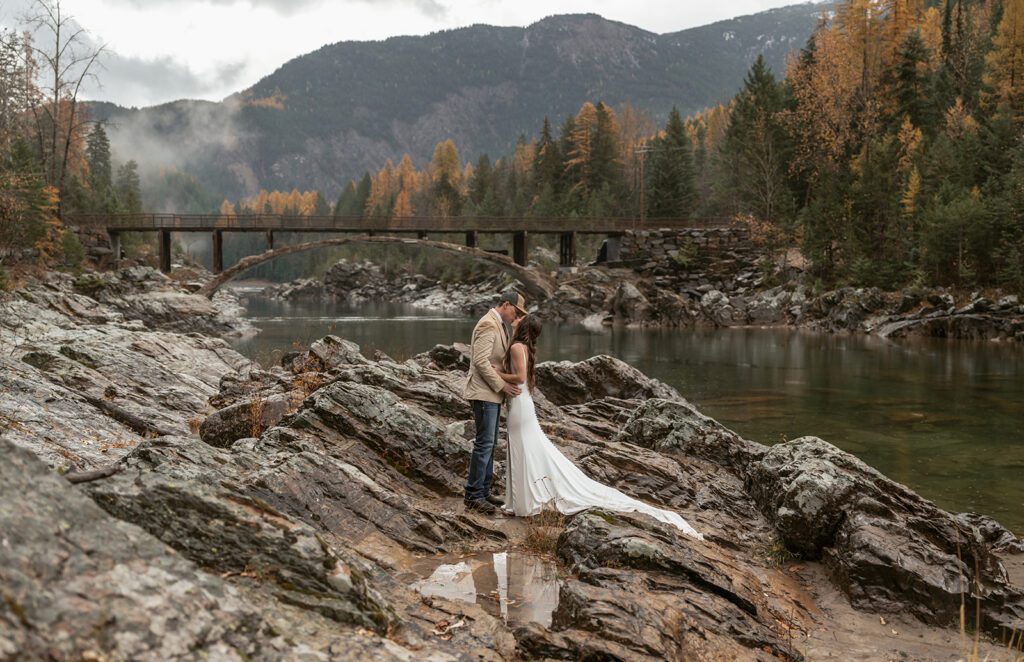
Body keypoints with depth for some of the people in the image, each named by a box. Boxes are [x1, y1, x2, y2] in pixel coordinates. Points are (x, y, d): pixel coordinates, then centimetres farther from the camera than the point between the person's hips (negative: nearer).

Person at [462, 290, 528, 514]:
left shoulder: (498, 325, 16)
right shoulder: (488, 324, -16)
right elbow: (480, 361, -23)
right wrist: (502, 385, -19)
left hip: (493, 393, 10)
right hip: (484, 393, -10)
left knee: (490, 443, 12)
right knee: (484, 443, -8)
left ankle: (483, 490, 18)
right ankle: (473, 495, -3)